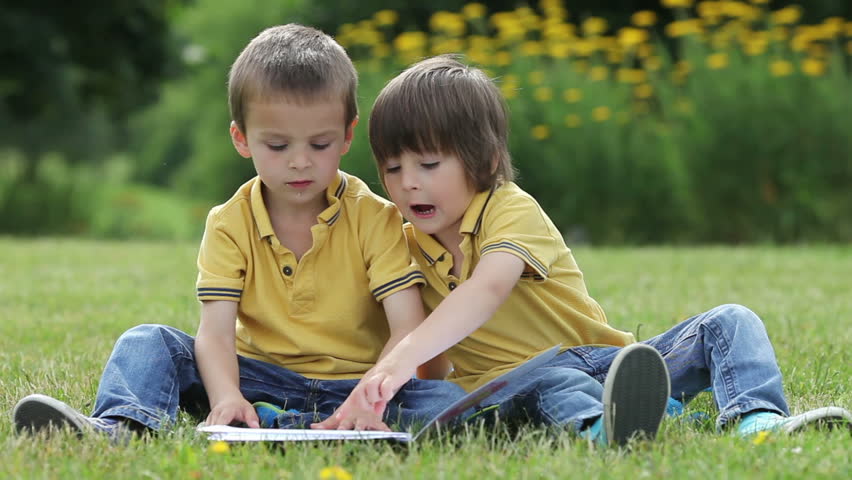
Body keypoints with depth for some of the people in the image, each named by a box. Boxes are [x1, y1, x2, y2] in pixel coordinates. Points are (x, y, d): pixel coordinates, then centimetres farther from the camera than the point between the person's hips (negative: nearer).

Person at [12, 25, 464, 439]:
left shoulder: (375, 219, -6)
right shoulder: (230, 225, 1)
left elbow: (407, 329, -16)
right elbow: (215, 331, -11)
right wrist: (226, 397, -35)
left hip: (353, 383, -2)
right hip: (260, 377, 2)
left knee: (450, 398, -31)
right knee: (149, 342, -12)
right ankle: (120, 425, -40)